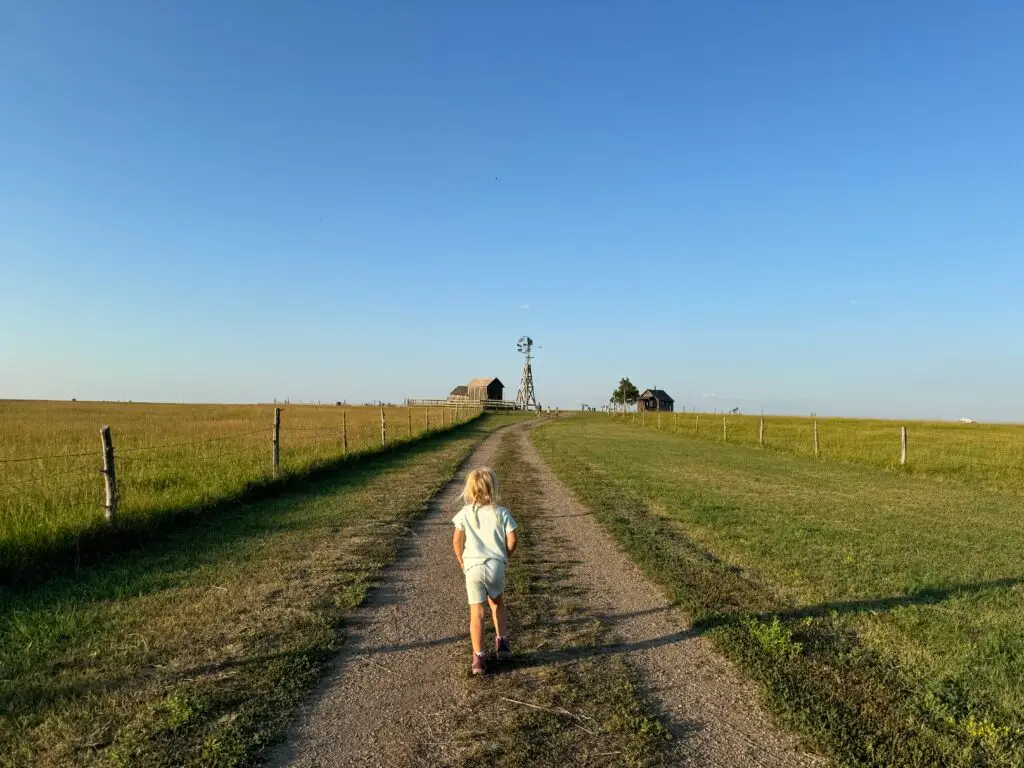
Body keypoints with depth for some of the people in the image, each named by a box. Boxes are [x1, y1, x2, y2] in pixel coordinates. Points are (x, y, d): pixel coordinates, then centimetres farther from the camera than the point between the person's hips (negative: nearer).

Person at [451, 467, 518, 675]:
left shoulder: (465, 513, 0)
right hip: (496, 566, 1)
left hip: (473, 566, -1)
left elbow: (457, 541, 0)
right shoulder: (501, 513, -2)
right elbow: (512, 540, -4)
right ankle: (502, 642, 25)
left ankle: (479, 657, 1)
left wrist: (461, 561, 14)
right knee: (497, 603, 25)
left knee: (476, 612, 2)